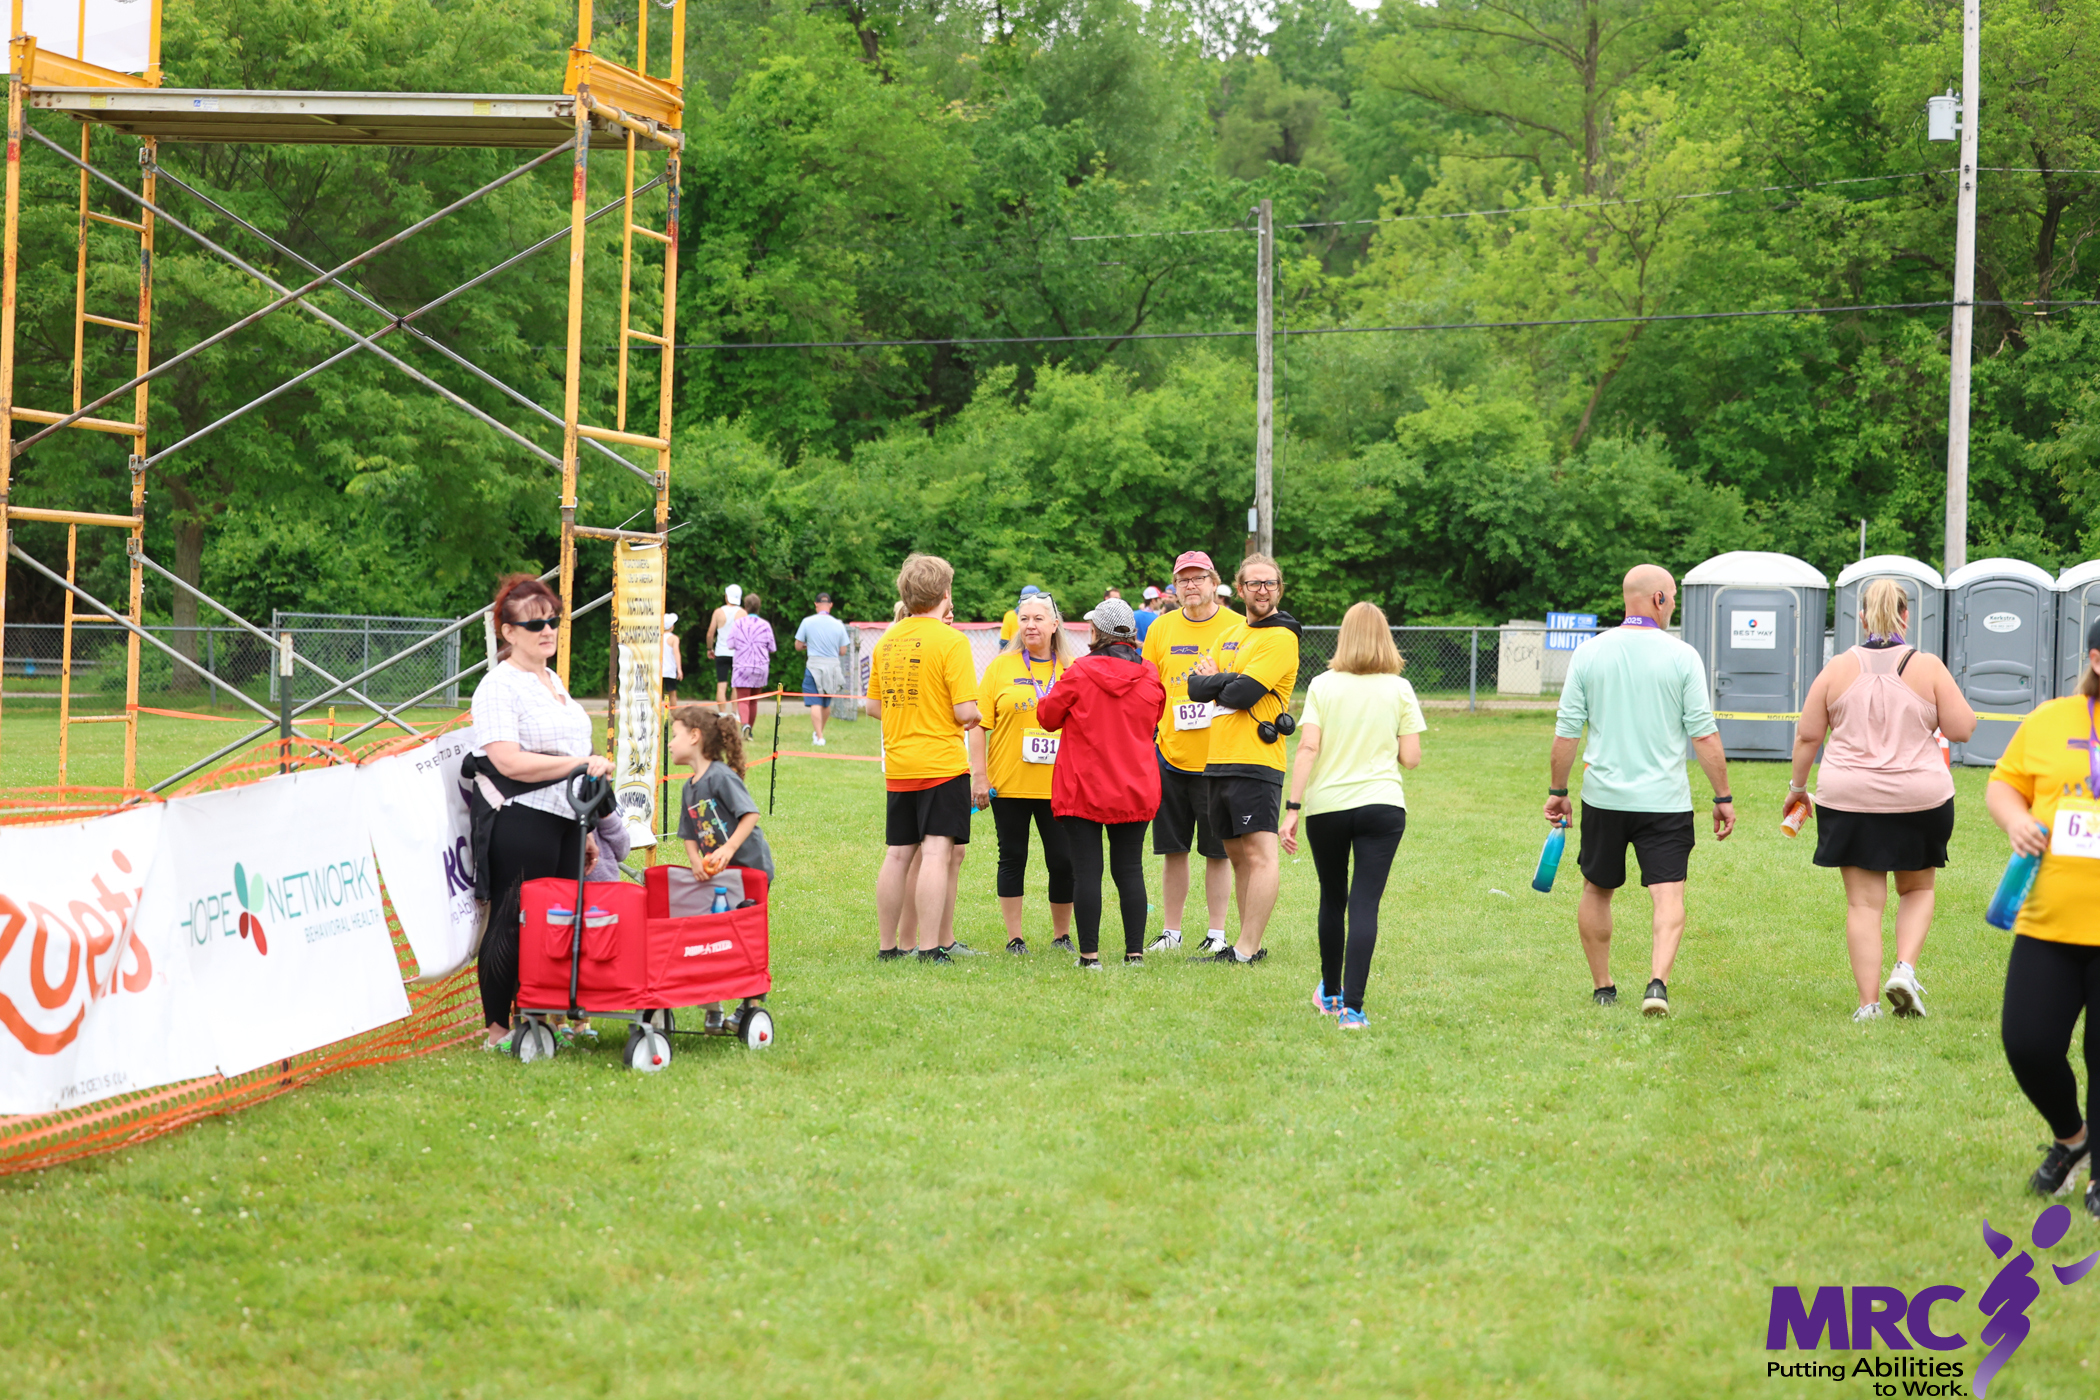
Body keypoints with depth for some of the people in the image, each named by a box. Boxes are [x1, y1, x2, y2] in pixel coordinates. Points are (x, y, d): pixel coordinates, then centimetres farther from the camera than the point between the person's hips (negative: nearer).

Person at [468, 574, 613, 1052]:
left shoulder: (554, 681, 19)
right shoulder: (499, 686, -9)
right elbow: (509, 761, -20)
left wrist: (587, 829, 26)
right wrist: (581, 763, -19)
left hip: (565, 819, 8)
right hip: (522, 821, -8)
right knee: (513, 923, -4)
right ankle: (497, 1030, 3)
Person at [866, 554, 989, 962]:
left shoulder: (887, 640, 9)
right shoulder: (950, 641, -12)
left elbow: (873, 706, 15)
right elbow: (966, 712, -16)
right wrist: (976, 714, 6)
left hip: (898, 766, 7)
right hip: (942, 763, -6)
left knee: (898, 855, 12)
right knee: (936, 854, -7)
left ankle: (886, 945, 18)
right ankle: (930, 948, -11)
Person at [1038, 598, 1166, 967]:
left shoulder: (1080, 673, -11)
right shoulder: (1150, 678, 0)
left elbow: (1048, 716, 1)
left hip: (1083, 789, -3)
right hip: (1134, 790, 3)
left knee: (1086, 871, -1)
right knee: (1129, 870, 8)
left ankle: (1089, 954, -3)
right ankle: (1135, 951, 6)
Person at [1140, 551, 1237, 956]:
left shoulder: (1237, 629, -2)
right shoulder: (1161, 629, 7)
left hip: (1219, 758, -3)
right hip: (1171, 756, 3)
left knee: (1217, 850, 2)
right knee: (1174, 850, 7)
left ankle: (1217, 934, 10)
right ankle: (1171, 931, 17)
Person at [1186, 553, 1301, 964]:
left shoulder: (1280, 637, -8)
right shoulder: (1234, 635, 19)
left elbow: (1241, 694, -17)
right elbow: (1196, 686, 9)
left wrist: (1215, 681, 3)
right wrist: (1227, 679, -10)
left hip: (1254, 762, -9)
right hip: (1219, 761, 9)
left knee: (1260, 853, -10)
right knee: (1238, 854, 11)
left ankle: (1247, 950, -14)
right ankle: (1249, 943, 16)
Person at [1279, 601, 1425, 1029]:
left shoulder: (1322, 685, 1)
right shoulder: (1399, 690, 2)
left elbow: (1308, 748, -8)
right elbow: (1411, 758, -1)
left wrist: (1292, 808, -6)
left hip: (1326, 805, 1)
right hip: (1382, 805, -1)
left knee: (1332, 899, 17)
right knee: (1365, 904, -5)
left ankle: (1330, 993, 34)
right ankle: (1352, 1006, -14)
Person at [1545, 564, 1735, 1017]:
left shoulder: (1589, 652, 1)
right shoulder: (1682, 657, -5)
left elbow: (1566, 730, 2)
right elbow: (1704, 734, -6)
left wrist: (1557, 791, 12)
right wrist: (1723, 797, 1)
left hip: (1604, 796, 3)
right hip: (1664, 798, -2)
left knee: (1597, 891, 17)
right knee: (1669, 895, -3)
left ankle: (1602, 989, 24)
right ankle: (1658, 983, -22)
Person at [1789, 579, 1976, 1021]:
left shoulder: (1839, 669, -1)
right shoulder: (1928, 668, -6)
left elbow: (1807, 735, 2)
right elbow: (1962, 728, -4)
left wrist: (1798, 786, 15)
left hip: (1849, 801, 0)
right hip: (1920, 799, 0)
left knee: (1863, 902, 4)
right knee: (1917, 889, 20)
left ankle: (1868, 1002, 2)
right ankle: (1905, 968, -1)